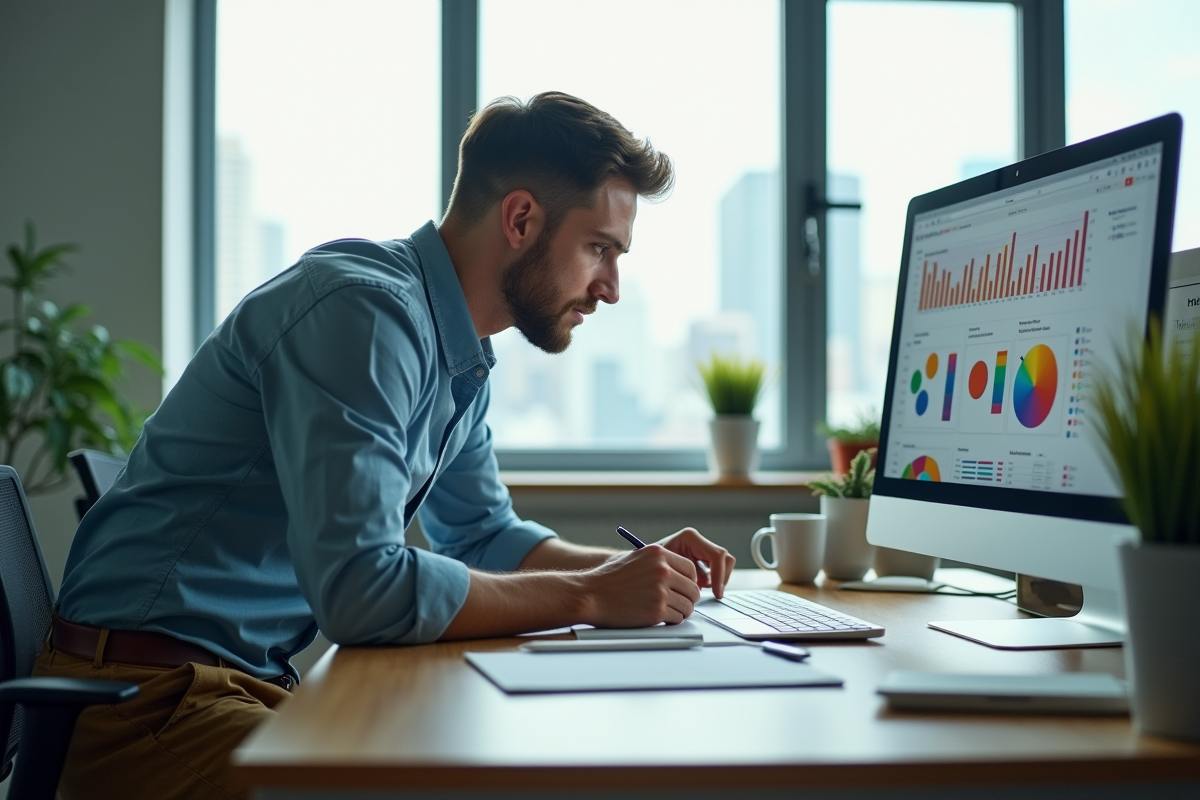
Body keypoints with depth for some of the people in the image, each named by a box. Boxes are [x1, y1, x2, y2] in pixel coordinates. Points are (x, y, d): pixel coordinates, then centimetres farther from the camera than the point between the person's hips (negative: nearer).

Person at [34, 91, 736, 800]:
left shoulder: (459, 357, 10)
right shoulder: (365, 309, -20)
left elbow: (483, 533, 25)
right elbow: (361, 587, -28)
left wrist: (637, 568, 8)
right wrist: (588, 597, -18)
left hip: (256, 685, 9)